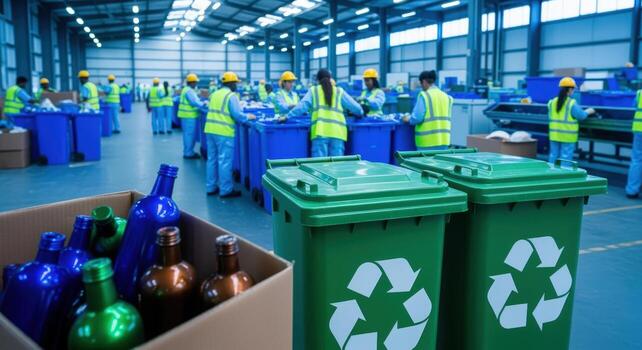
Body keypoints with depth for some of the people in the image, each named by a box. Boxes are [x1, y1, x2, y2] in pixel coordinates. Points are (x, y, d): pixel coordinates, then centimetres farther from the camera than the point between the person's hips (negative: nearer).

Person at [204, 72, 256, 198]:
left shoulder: (214, 94, 15)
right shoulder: (231, 96, -8)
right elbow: (237, 115, -13)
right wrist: (248, 117, 2)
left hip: (210, 130, 8)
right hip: (223, 132, -8)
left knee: (212, 159, 14)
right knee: (225, 161, -2)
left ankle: (211, 187, 21)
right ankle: (226, 190, 4)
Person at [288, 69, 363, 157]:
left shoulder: (313, 90, 13)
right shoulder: (339, 91, 16)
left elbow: (302, 106, 5)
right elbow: (355, 107, 16)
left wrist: (288, 116, 10)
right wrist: (361, 113, 36)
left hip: (320, 131, -1)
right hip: (337, 131, 1)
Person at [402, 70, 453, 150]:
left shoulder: (424, 95, -7)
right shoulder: (446, 96, 8)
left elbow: (417, 117, -13)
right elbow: (447, 117, 13)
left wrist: (408, 119, 8)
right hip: (444, 139, 6)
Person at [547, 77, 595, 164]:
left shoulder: (552, 102, 2)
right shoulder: (571, 103, -13)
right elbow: (581, 116, -5)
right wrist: (588, 111, 14)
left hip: (554, 135, 5)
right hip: (567, 136, -5)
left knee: (553, 155, 11)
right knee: (565, 157, 1)